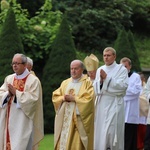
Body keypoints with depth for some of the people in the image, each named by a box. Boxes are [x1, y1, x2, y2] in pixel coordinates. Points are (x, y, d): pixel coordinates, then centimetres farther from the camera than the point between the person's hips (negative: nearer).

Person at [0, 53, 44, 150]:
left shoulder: (33, 80, -5)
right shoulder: (9, 79, 12)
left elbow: (33, 98, -15)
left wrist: (16, 92, -16)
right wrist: (8, 94, -14)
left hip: (23, 122, -5)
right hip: (9, 120, 5)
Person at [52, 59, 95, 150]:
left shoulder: (87, 83, 0)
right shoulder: (65, 83, 17)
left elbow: (88, 99, -12)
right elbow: (55, 96, 13)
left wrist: (73, 98, -12)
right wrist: (63, 98, -7)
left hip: (79, 119, -5)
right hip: (65, 119, 5)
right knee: (63, 143, 0)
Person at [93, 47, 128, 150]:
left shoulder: (121, 69, 1)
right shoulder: (100, 70, 14)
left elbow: (123, 86, -11)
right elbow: (95, 88, 11)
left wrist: (107, 78, -12)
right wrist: (101, 80, -9)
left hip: (114, 104, -4)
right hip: (101, 104, 4)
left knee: (112, 131, -10)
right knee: (100, 132, 2)